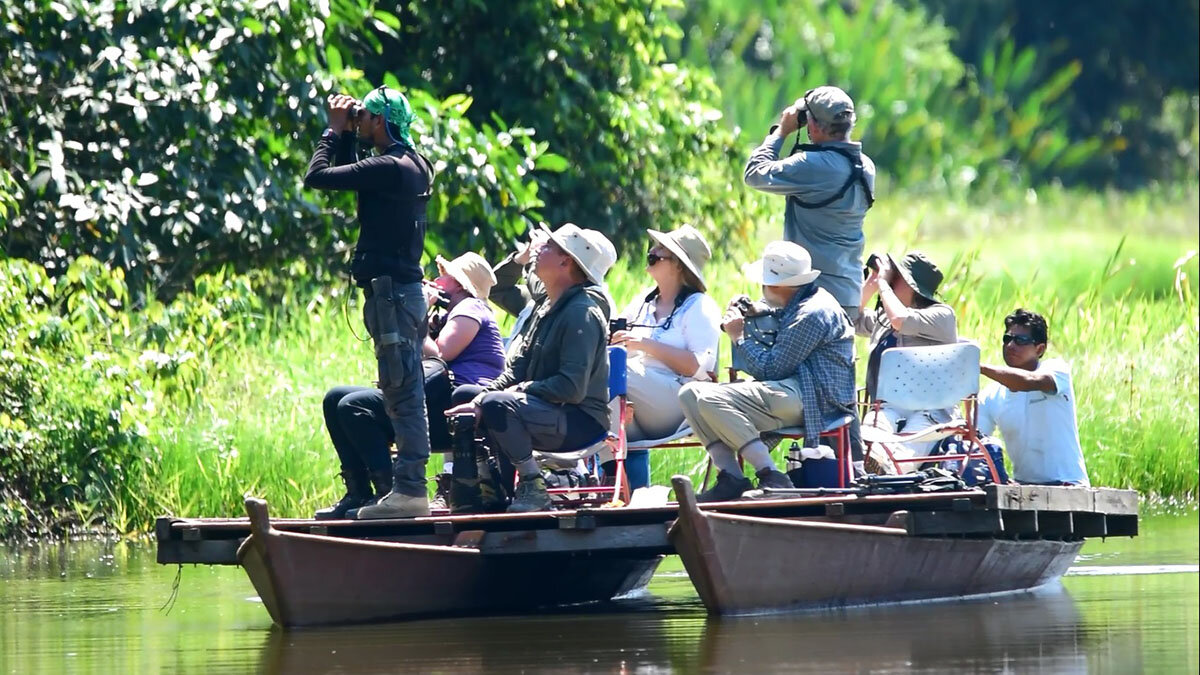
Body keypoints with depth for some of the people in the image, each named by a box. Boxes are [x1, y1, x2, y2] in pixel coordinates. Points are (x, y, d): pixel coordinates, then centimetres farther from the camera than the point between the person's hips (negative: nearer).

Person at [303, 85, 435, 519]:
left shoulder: (389, 168, -16)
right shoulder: (409, 164, 16)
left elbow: (317, 176, -16)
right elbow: (347, 173, 30)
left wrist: (334, 131, -2)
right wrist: (343, 134, 18)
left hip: (390, 291, -10)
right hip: (403, 289, 10)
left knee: (401, 391, -10)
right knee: (404, 392, 11)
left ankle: (409, 490, -12)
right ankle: (409, 488, 13)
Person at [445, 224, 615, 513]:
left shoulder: (582, 313, -18)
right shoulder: (547, 307, 14)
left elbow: (572, 388, -26)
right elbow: (517, 368, 13)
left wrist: (521, 390, -19)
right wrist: (480, 399, -2)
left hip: (582, 421, -10)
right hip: (550, 412, 10)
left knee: (498, 405, -33)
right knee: (464, 394, 15)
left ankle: (534, 488, -20)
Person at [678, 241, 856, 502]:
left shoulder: (812, 314, -14)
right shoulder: (798, 307, 19)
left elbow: (770, 369, -16)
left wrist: (739, 336, -2)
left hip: (813, 400, -11)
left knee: (711, 400, -27)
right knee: (691, 393, 1)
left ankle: (772, 478, -28)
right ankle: (731, 478, -11)